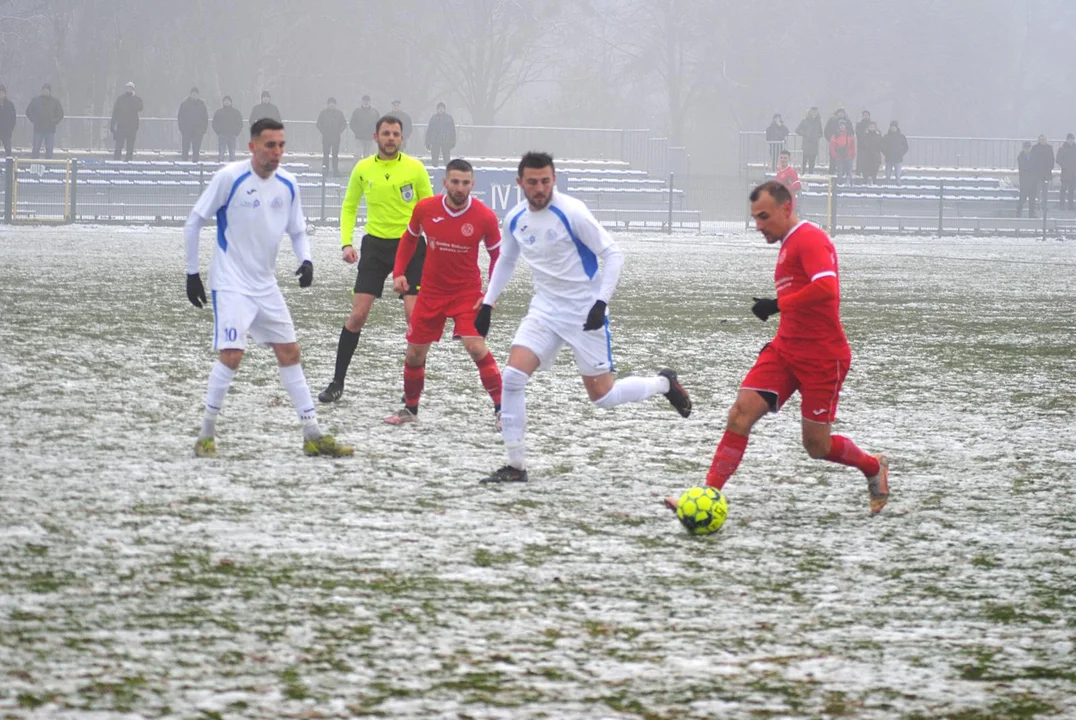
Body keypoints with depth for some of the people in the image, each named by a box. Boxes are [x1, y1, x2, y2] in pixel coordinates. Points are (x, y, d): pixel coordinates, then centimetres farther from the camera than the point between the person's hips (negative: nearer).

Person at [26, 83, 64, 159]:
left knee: (49, 150, 3)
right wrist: (34, 121, -1)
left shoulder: (55, 102, 5)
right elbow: (28, 111, 8)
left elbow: (60, 114, 11)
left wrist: (54, 122, -1)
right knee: (36, 149, -1)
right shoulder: (36, 100, 3)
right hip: (38, 129, -1)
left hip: (50, 130, 1)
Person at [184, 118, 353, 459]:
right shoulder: (229, 177, -14)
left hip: (266, 286, 6)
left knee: (289, 353, 8)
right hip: (231, 285, -6)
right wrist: (192, 273, -5)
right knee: (232, 354, -17)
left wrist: (306, 260, -7)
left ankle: (313, 435, 14)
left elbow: (297, 231, 14)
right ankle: (206, 435, -6)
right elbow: (193, 223, -6)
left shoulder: (288, 184, 2)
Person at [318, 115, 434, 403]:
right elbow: (349, 207, 13)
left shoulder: (415, 168, -4)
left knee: (414, 315, -10)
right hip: (375, 246, 2)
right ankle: (337, 382, 7)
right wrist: (346, 243, 1)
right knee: (358, 315, -2)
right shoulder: (363, 169, 2)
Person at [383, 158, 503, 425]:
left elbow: (497, 255, 0)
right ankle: (410, 409, 27)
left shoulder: (485, 217, -14)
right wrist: (399, 272, 0)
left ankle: (501, 409, -10)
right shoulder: (425, 209, -9)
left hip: (467, 292, -3)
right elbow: (409, 239, 11)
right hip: (431, 291, 3)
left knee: (476, 347, -19)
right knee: (415, 352, 6)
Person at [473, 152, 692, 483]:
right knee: (512, 376, -14)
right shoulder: (515, 219, 1)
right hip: (545, 309, 5)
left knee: (603, 396, -1)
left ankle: (663, 383, 29)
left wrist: (601, 303, -23)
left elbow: (613, 254, -14)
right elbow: (506, 261, 21)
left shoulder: (571, 213, -17)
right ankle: (516, 466, -5)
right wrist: (487, 304, 17)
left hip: (584, 313, -5)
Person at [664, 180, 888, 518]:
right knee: (741, 413, -9)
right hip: (785, 351, 9)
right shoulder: (789, 244, 17)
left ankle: (874, 468, 29)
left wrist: (776, 305, -24)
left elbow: (826, 288, -29)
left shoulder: (811, 239, -13)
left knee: (817, 446, 1)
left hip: (822, 358, -9)